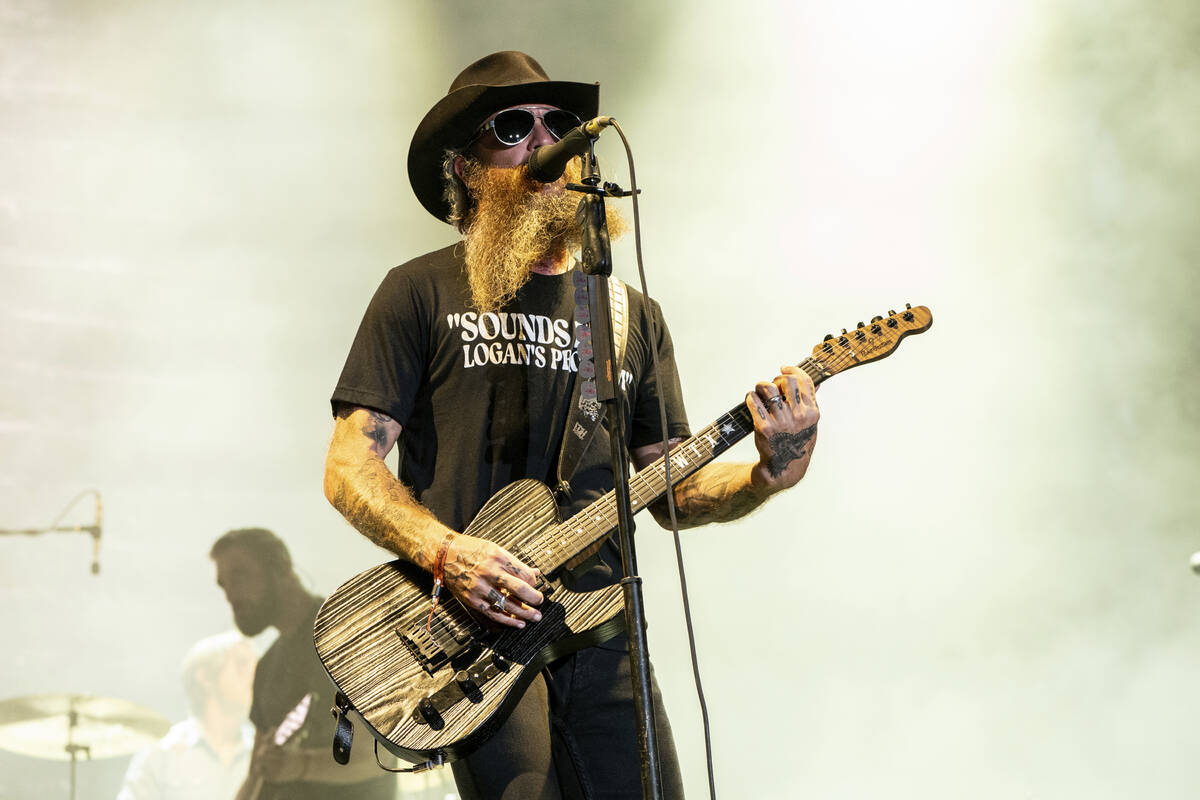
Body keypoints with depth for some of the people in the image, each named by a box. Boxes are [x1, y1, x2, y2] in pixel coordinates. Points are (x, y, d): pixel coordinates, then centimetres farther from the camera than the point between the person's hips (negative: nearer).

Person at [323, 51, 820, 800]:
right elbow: (349, 467, -1)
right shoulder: (422, 294, 4)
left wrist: (766, 477, -4)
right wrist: (443, 551, -17)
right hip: (477, 626, -4)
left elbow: (671, 492, 16)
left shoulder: (632, 315, 18)